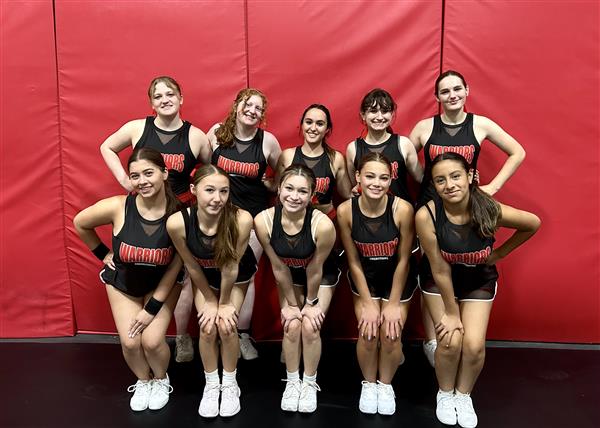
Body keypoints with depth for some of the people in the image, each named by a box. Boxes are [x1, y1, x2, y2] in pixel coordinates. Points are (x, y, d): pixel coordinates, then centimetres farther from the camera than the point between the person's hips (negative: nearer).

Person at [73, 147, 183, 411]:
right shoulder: (118, 207, -27)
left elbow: (176, 265, -17)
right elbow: (80, 223, -5)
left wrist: (152, 307, -14)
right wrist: (103, 254, 0)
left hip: (162, 284, -1)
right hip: (123, 282, 1)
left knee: (152, 340, -12)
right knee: (129, 342, -6)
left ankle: (162, 380, 24)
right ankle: (143, 382, 30)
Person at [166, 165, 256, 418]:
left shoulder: (241, 219, -39)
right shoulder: (177, 222, -34)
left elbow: (230, 267, -25)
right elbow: (192, 266, -17)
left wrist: (225, 303, -11)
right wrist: (209, 300, -5)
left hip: (238, 276, -1)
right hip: (204, 277, 1)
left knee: (226, 326, -7)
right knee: (207, 328, -5)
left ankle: (230, 384, 19)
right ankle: (211, 385, 21)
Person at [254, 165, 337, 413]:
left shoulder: (323, 224, -38)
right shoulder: (263, 221, -30)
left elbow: (315, 269, -22)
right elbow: (279, 267, -18)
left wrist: (311, 302, -8)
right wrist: (291, 303, -7)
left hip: (321, 277, -1)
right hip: (289, 277, 2)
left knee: (310, 327, -8)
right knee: (291, 326, -6)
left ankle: (310, 383, 18)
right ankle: (292, 381, 19)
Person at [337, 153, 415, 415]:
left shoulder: (403, 209, -26)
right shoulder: (345, 211, -22)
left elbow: (403, 260, -15)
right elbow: (353, 261, -12)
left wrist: (394, 303, -9)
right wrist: (367, 303, -9)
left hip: (397, 279, 0)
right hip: (365, 279, 1)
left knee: (390, 334, -9)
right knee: (368, 332, -10)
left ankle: (386, 384, 22)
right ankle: (368, 384, 20)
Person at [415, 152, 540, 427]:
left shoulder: (490, 211, -27)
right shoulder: (426, 216, -31)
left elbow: (533, 223, -6)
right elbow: (440, 270, -21)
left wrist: (500, 253, -2)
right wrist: (451, 312, -13)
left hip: (479, 281, 1)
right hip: (440, 282, -1)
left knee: (474, 345, -9)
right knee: (450, 340, -12)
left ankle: (463, 396, 22)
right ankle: (445, 394, 18)